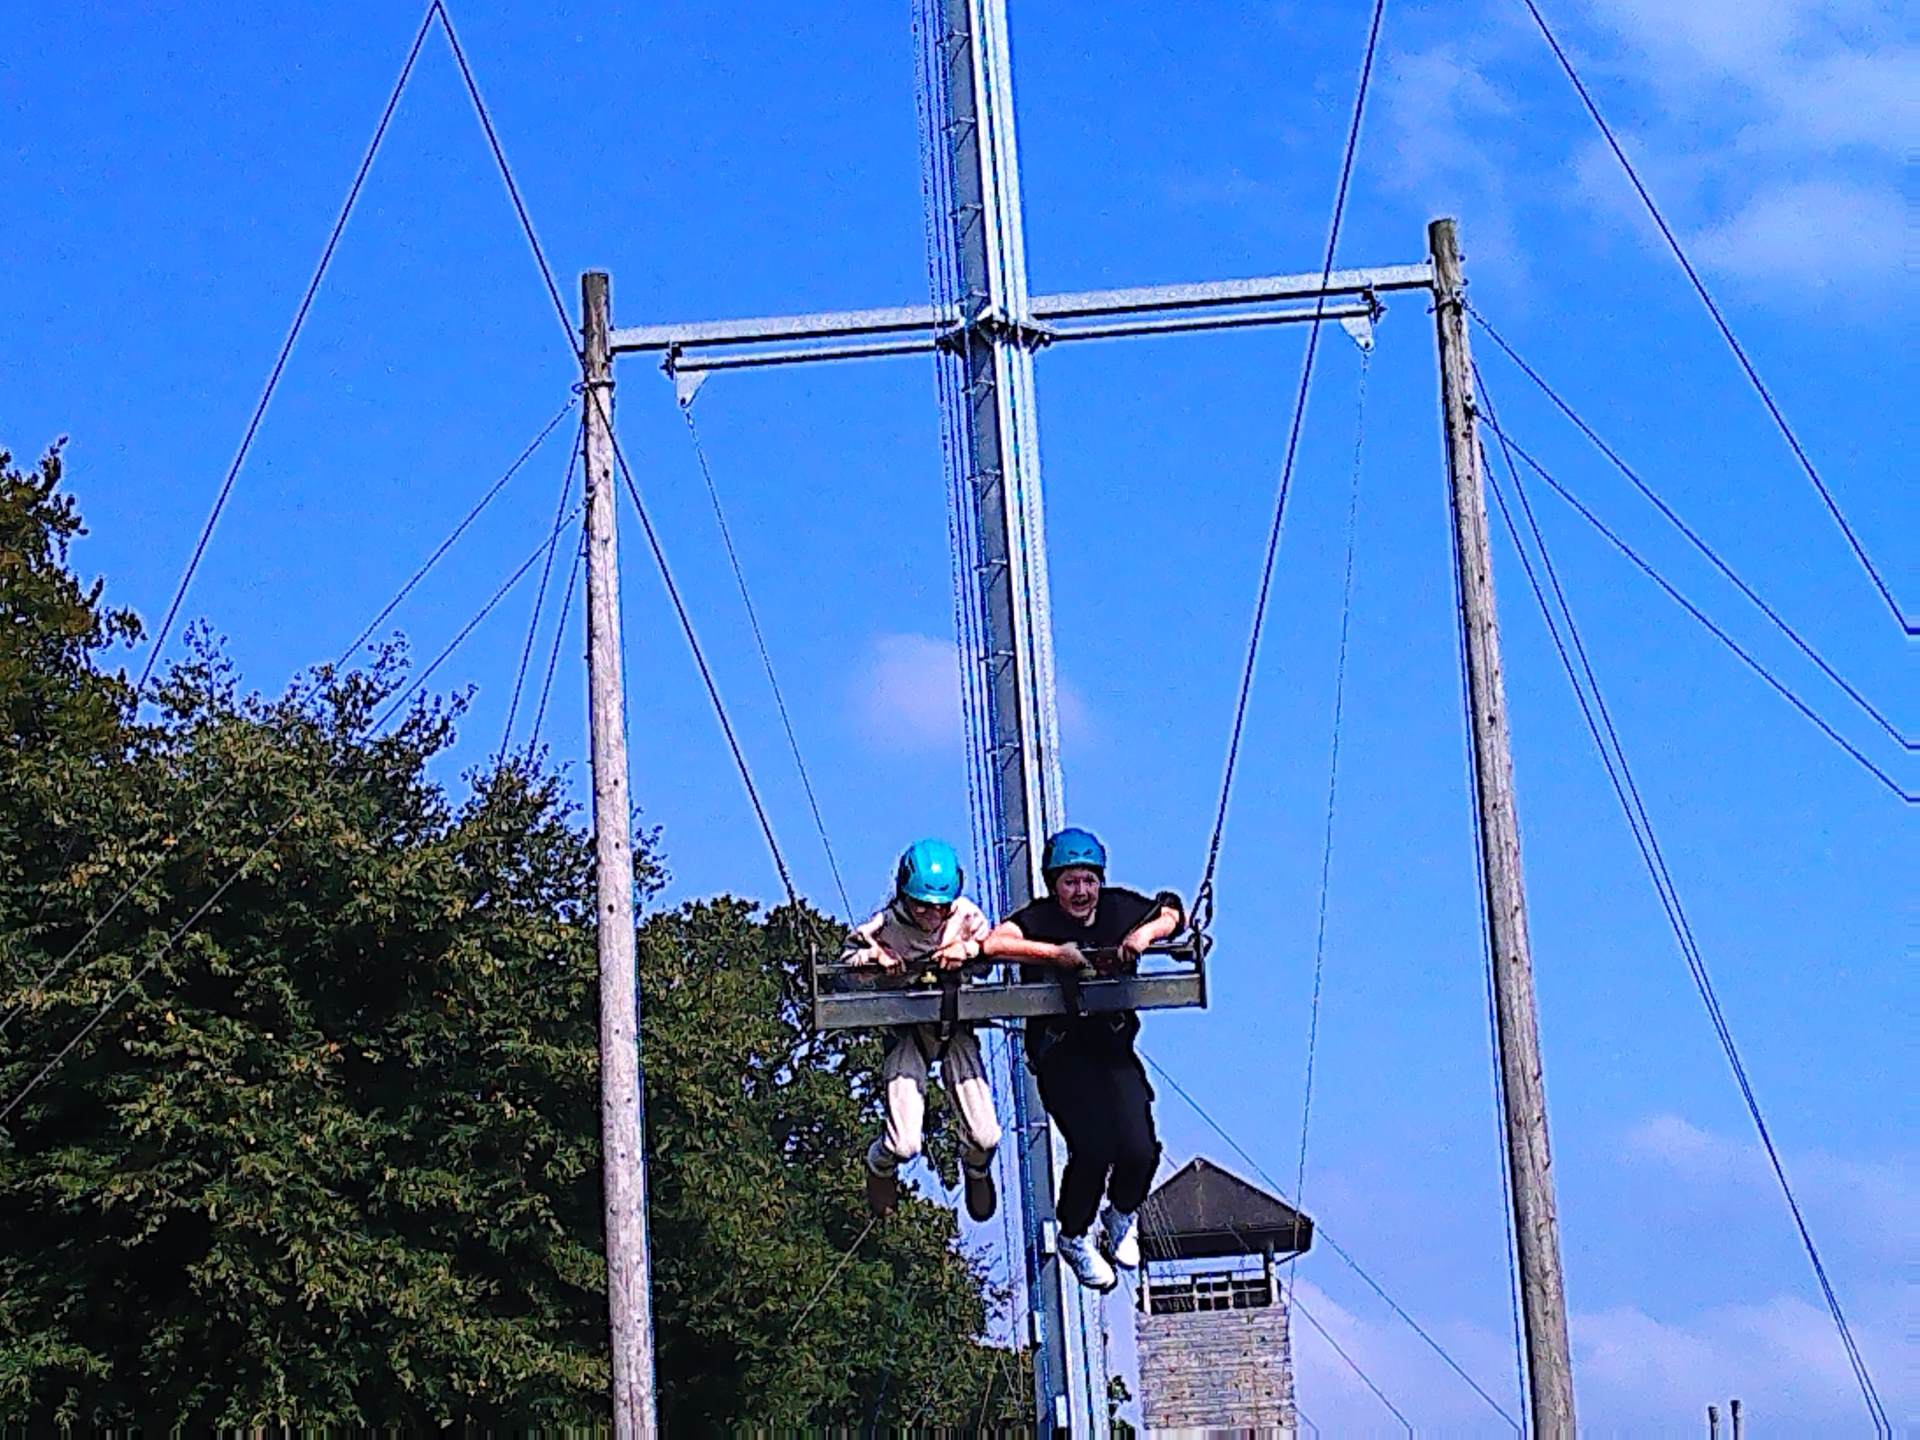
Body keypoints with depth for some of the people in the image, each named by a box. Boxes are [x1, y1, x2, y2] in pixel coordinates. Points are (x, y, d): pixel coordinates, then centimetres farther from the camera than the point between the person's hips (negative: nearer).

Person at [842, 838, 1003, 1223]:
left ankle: (977, 1169, 35)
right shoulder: (885, 926, -16)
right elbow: (846, 959, -4)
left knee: (985, 1138, -7)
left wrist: (968, 949, -23)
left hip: (957, 1028, 2)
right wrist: (873, 954, -25)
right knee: (905, 1144, -13)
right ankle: (880, 1165, 29)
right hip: (907, 1031, -2)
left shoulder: (966, 915, -11)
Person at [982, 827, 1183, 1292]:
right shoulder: (1038, 918, -11)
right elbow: (993, 944, -28)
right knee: (1094, 1149, -19)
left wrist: (1148, 932, -12)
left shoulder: (1119, 908, -1)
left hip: (1114, 1048, 3)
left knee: (1139, 1150, -12)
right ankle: (1073, 1237, 11)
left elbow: (1174, 913, 9)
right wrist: (1054, 953, -33)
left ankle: (1121, 1217, 23)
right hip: (1060, 1055, -3)